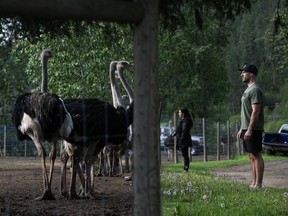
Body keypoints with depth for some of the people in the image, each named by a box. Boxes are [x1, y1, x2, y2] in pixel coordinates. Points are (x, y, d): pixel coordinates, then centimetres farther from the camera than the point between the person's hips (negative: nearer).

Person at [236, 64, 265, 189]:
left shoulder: (255, 90, -13)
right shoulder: (248, 89, 19)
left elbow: (255, 111, -20)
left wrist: (249, 129, -23)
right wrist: (242, 129, 21)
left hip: (253, 129, -10)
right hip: (246, 129, 10)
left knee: (256, 155, -8)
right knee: (251, 156, 11)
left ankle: (258, 184, -6)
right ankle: (254, 182, 15)